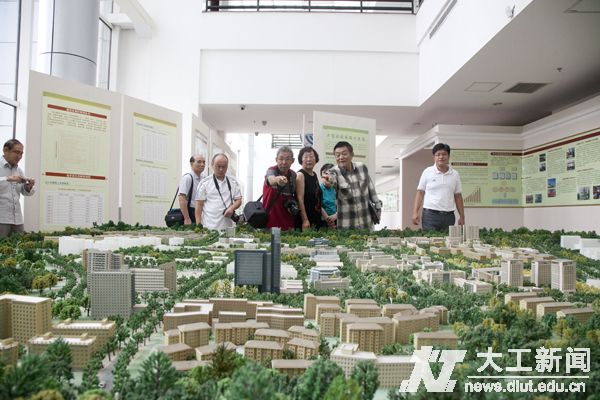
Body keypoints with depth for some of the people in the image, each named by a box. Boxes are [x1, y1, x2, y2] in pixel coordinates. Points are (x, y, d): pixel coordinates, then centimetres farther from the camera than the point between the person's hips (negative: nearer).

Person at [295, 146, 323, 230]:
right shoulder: (300, 175, -10)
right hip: (305, 218, -8)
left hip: (316, 219, 8)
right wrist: (305, 220, -23)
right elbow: (300, 199, -17)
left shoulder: (315, 175, 13)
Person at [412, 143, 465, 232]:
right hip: (430, 215, -3)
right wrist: (415, 212, -7)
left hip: (449, 216, 3)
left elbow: (458, 196, 13)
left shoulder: (455, 174, 9)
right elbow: (420, 192, 2)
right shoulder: (427, 172, 2)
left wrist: (462, 217, 10)